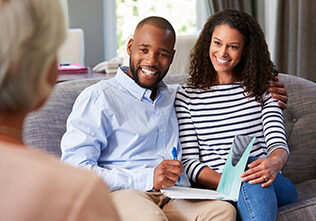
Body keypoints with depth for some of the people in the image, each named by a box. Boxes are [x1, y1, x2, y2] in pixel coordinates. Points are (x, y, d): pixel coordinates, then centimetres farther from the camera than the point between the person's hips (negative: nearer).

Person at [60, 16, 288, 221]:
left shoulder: (176, 97, 24)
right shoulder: (98, 97, 6)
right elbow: (75, 169, -6)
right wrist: (147, 179, -16)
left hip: (176, 197, 6)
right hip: (124, 194, -5)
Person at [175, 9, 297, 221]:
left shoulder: (263, 89, 12)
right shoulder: (187, 97, 7)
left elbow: (278, 143, 1)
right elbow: (189, 161, 1)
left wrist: (274, 162, -26)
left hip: (276, 187, 1)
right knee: (248, 184, -36)